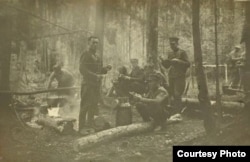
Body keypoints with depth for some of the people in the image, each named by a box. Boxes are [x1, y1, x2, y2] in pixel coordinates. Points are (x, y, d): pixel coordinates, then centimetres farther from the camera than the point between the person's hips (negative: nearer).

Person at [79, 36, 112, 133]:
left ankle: (90, 126, 20)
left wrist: (105, 69, 5)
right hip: (88, 84, -8)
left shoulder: (96, 57, 20)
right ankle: (82, 128, 0)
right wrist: (95, 76, -24)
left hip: (96, 85, 8)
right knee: (85, 106, -5)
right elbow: (82, 69, -17)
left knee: (93, 106, 11)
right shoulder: (85, 55, -7)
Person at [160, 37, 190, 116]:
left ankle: (178, 113, -10)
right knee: (172, 95, 3)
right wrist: (163, 61, -2)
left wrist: (178, 61, -18)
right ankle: (173, 113, 10)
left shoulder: (182, 52, -1)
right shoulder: (170, 54, 16)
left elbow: (188, 64, -8)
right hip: (171, 77, 6)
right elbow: (167, 66, 18)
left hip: (180, 77, -6)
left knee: (177, 95, -12)